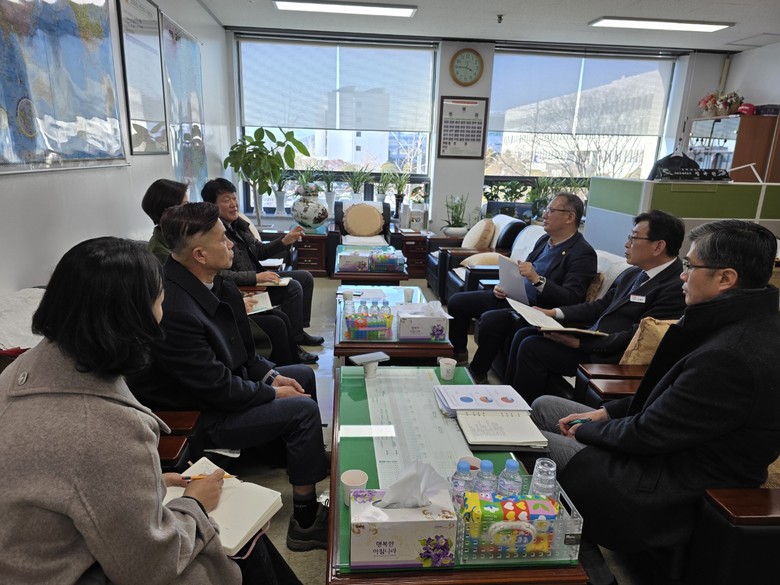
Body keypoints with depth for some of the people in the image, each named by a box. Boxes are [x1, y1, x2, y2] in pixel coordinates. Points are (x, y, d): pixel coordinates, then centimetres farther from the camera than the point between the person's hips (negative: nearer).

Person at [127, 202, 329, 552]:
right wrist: (273, 393, -14)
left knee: (305, 375, 14)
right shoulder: (173, 308, -33)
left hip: (221, 382, 9)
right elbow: (217, 388, -27)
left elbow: (239, 348, 9)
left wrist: (270, 375, -1)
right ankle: (305, 522, -2)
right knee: (303, 410, -18)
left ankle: (294, 453, 33)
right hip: (195, 418, -9)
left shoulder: (212, 283, -5)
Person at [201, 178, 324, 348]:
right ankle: (293, 341, -5)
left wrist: (285, 241, 2)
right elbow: (220, 274, -28)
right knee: (293, 287, -21)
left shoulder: (237, 224, 7)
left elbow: (259, 251, 16)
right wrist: (256, 277, -28)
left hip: (257, 279, 10)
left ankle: (299, 330, 11)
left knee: (305, 277, 8)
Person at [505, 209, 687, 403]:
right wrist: (554, 313, 3)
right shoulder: (632, 274, 10)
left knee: (532, 346, -17)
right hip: (592, 338, 9)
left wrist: (580, 342, -24)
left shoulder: (674, 288, -17)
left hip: (610, 357, -9)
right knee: (524, 335, 2)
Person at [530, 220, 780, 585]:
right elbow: (668, 394, 11)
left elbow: (648, 435, -24)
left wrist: (585, 431, -7)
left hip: (675, 484, -10)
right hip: (680, 445, 10)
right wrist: (607, 412, 4)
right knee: (544, 406, 12)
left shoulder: (733, 356, -32)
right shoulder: (744, 321, 0)